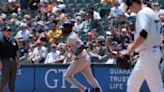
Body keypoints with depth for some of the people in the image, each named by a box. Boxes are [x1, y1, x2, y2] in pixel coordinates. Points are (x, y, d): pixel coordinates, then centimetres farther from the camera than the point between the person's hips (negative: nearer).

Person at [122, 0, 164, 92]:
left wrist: (130, 50, -24)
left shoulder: (142, 13, -13)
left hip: (148, 53, -11)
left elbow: (143, 34, -26)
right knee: (132, 84, 17)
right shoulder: (151, 12, 17)